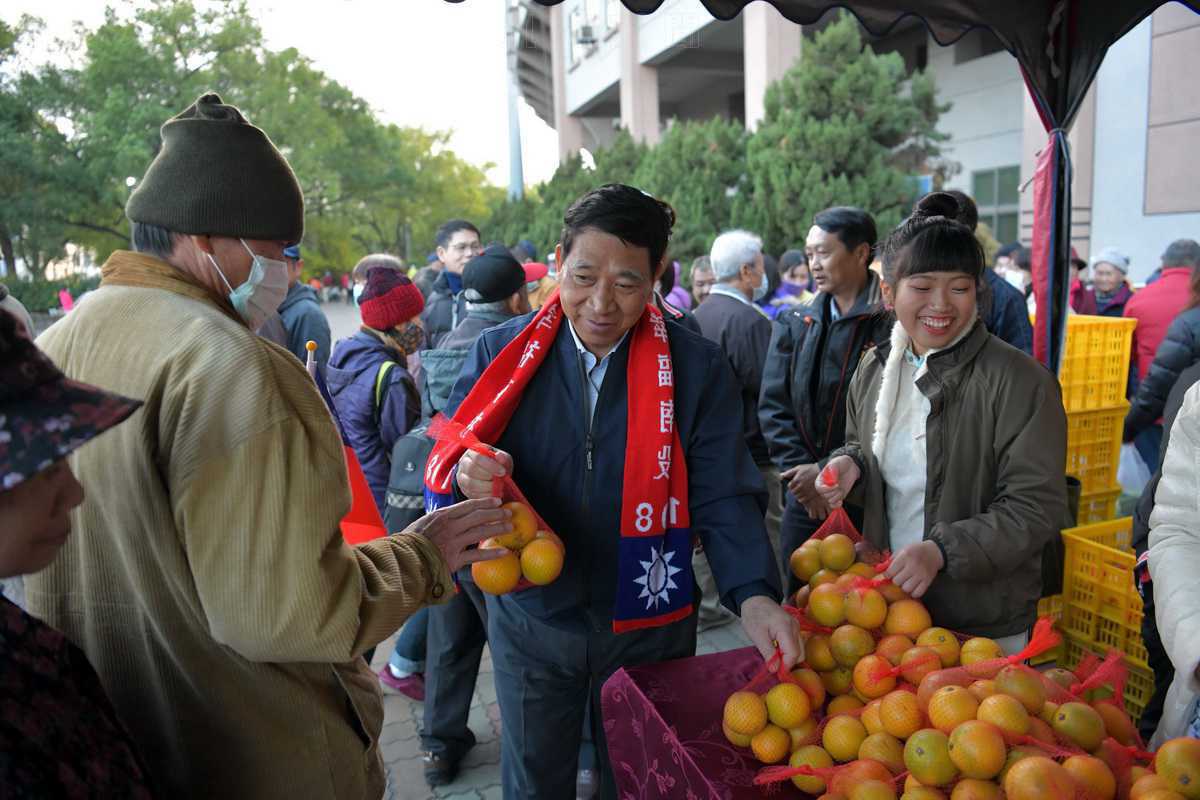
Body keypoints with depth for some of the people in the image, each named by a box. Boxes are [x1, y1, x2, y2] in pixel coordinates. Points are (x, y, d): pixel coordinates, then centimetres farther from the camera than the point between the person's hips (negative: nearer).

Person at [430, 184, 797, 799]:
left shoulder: (697, 368, -9)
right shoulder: (502, 352, -6)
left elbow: (723, 496, -10)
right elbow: (447, 460, -4)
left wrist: (754, 593, -26)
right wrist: (468, 474, -28)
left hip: (648, 626, 0)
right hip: (530, 621, 1)